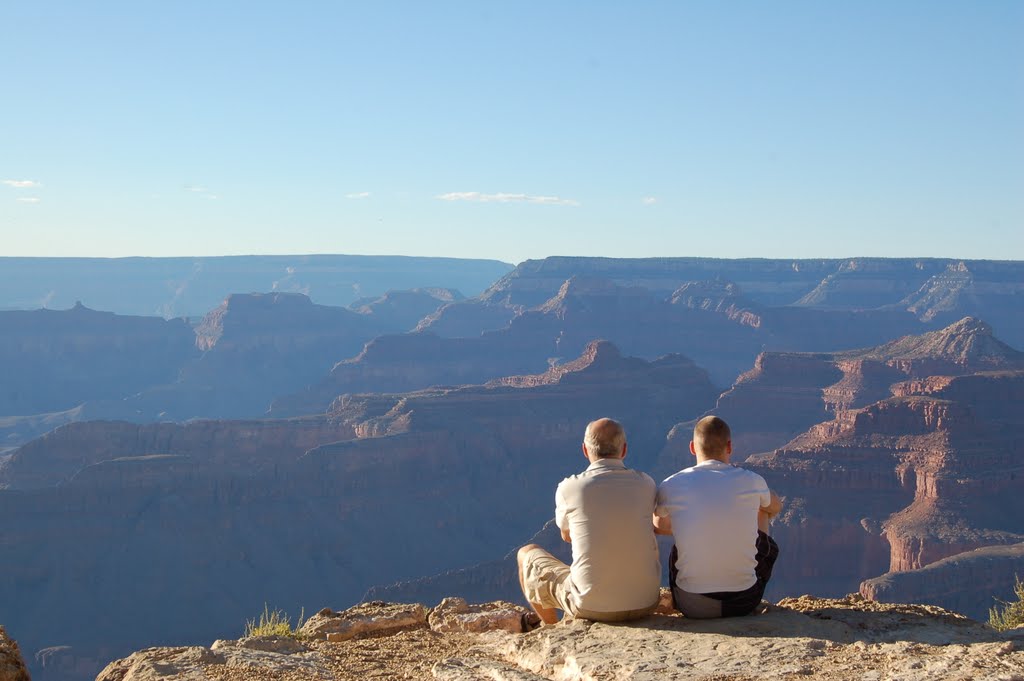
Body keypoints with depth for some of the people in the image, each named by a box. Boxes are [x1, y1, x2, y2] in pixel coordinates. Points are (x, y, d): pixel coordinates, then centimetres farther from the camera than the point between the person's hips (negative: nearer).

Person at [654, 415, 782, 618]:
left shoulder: (671, 486, -5)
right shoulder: (751, 481, -4)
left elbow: (659, 526, 20)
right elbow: (775, 507, 22)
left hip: (691, 607, 0)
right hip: (743, 603, 0)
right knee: (768, 545, 28)